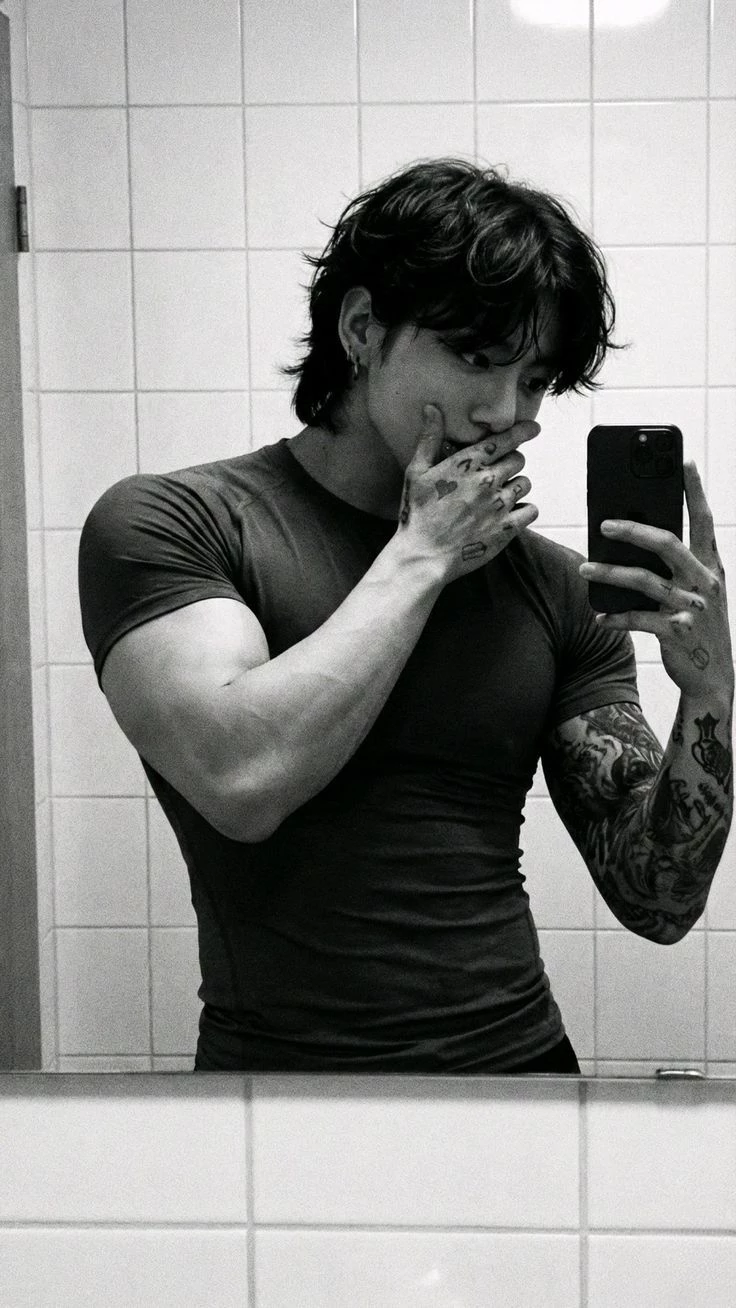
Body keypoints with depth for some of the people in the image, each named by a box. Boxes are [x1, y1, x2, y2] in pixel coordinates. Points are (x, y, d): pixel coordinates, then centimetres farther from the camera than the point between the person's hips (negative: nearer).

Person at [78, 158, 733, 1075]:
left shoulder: (553, 587, 5)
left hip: (525, 1060, 3)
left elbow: (659, 903, 6)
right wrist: (423, 555, -9)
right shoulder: (164, 522, -3)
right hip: (284, 1069, -3)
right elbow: (243, 778, -19)